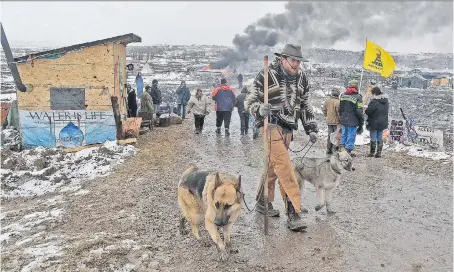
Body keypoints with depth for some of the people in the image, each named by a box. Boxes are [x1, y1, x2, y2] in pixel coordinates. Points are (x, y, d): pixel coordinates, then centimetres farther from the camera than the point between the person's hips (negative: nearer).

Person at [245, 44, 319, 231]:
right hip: (271, 125, -6)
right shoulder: (267, 75, -8)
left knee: (273, 166, 14)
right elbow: (250, 99, -6)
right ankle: (294, 213, -15)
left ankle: (263, 202, 29)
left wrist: (311, 129, 14)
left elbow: (305, 105, 20)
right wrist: (260, 109, -28)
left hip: (287, 128, 6)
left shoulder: (301, 78, 11)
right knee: (285, 166, -15)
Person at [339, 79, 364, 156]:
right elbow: (359, 111, -13)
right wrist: (361, 122, -5)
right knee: (351, 136, 3)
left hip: (344, 120, 6)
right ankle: (348, 150, 7)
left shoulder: (343, 95, 6)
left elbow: (340, 108, 12)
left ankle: (342, 149, 24)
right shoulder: (357, 97, -13)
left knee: (344, 134, 17)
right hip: (353, 121, -6)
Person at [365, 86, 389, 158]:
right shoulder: (386, 101, 5)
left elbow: (368, 111, -20)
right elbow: (387, 110, 15)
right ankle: (379, 153, 15)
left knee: (373, 138, 3)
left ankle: (372, 152, 9)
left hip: (374, 123, -7)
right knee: (380, 138, 12)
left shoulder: (374, 102, -21)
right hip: (383, 123, 7)